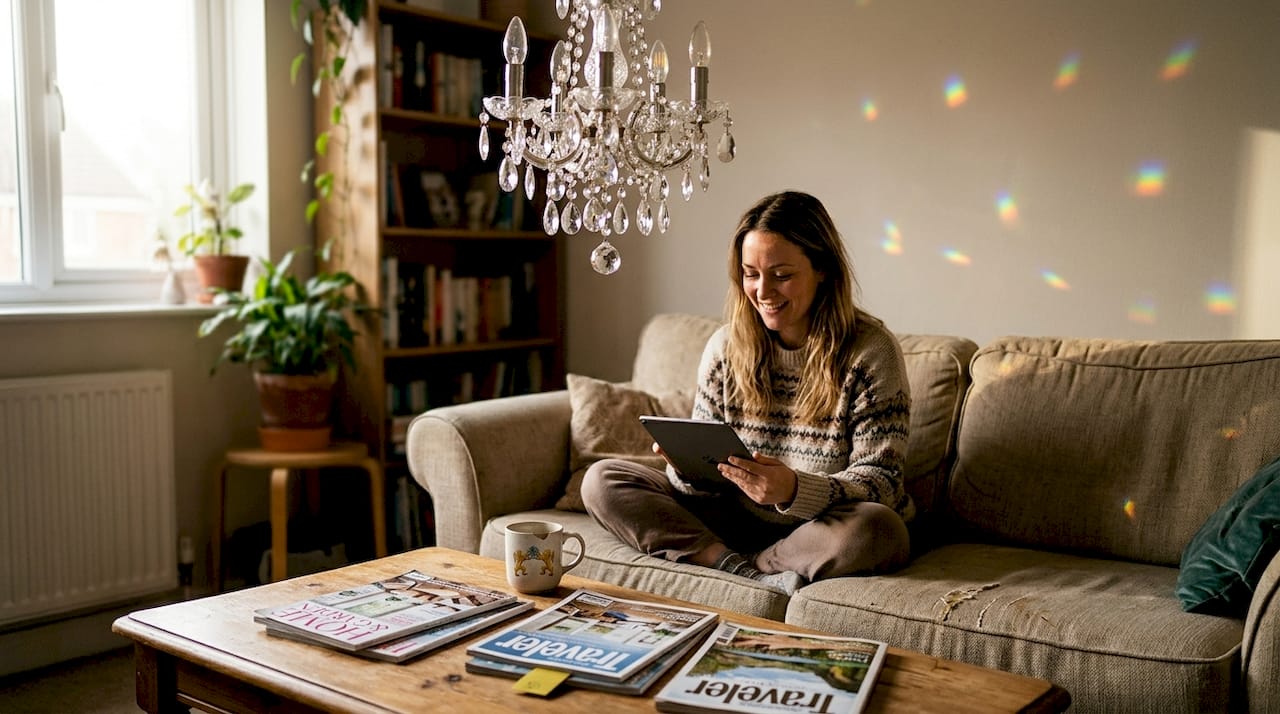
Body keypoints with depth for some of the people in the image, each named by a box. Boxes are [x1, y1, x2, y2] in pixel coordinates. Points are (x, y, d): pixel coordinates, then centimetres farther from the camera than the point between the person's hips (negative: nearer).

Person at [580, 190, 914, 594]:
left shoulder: (871, 352, -11)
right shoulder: (725, 347, 1)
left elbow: (880, 482, -15)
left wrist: (795, 490, -34)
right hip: (740, 520, 4)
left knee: (876, 529, -39)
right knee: (601, 480, -8)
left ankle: (727, 563, -15)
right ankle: (744, 573, -21)